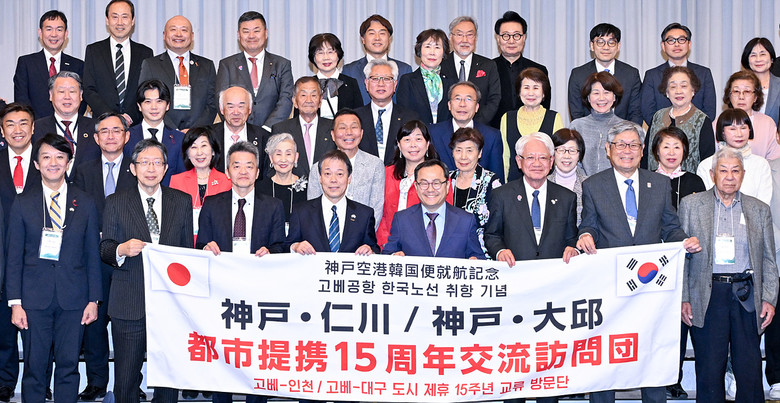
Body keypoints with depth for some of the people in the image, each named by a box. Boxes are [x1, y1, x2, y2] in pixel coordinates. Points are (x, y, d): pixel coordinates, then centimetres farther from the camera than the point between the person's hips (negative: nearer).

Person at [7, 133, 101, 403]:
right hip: (35, 298, -1)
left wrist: (94, 299, 2)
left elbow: (93, 254, 7)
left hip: (73, 299, 1)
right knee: (34, 367, 3)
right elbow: (14, 257, 3)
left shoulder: (85, 203, 6)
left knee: (69, 366, 5)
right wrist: (15, 302, -4)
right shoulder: (22, 204, 4)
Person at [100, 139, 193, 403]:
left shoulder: (182, 201, 10)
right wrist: (122, 250, -19)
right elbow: (105, 250, 5)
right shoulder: (116, 203, 6)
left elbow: (188, 250, 11)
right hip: (129, 305, -1)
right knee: (125, 380, 3)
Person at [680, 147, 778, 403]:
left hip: (747, 296, 2)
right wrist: (683, 299, -3)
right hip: (708, 296, -1)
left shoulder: (759, 210, 12)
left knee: (750, 370, 0)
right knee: (709, 371, 0)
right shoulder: (691, 205, 7)